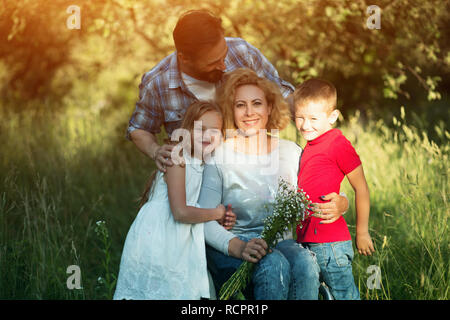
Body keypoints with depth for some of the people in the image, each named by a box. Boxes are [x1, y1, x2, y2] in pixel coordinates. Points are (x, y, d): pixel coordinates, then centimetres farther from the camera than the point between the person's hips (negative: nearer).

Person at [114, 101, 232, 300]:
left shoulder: (203, 165, 11)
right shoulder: (178, 160, -14)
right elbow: (180, 212, -21)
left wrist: (224, 219, -2)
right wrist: (217, 213, -8)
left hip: (176, 244, 8)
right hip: (155, 243, -8)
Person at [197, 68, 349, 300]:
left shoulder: (291, 152, 9)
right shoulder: (220, 157, -3)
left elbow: (325, 197, 10)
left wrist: (338, 204, -16)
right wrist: (238, 247, -29)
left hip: (279, 242, 3)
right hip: (228, 249, -3)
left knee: (304, 263, -30)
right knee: (274, 266, -33)